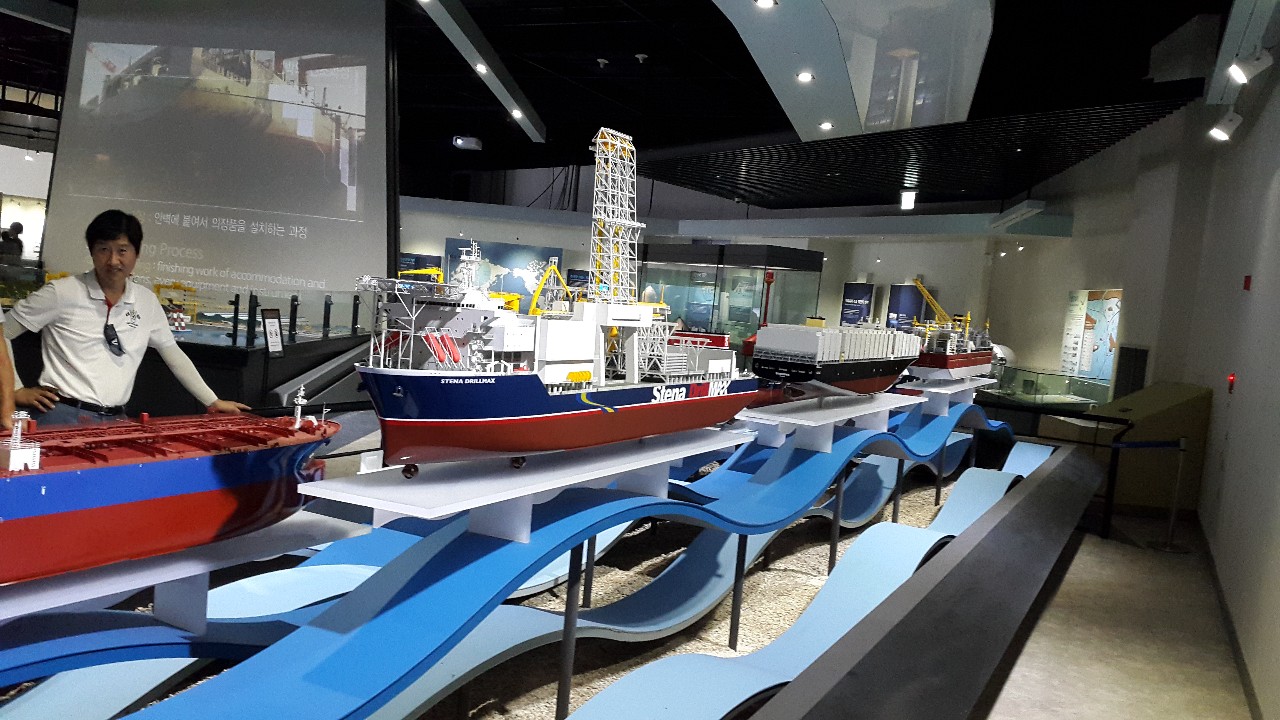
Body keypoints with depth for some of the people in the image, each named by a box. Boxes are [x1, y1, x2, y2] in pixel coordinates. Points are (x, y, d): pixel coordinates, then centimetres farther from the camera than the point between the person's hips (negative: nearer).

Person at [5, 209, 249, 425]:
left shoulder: (147, 302, 6)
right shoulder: (62, 293, -5)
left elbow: (173, 354, 14)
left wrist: (213, 402, 13)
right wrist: (16, 391, -2)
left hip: (115, 420, 4)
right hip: (62, 416, -3)